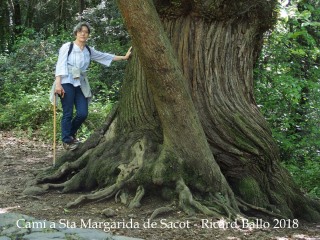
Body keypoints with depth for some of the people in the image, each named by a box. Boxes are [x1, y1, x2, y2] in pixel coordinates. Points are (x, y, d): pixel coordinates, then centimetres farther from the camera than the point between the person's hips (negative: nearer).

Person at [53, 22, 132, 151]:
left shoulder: (89, 51, 14)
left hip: (80, 84, 5)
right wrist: (58, 83, -17)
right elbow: (60, 65, -7)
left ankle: (71, 134, 23)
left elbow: (105, 56, 19)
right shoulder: (67, 47, -2)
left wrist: (124, 57, 16)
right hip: (67, 83, -5)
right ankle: (66, 140, 10)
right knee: (68, 114, -4)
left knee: (83, 113, -3)